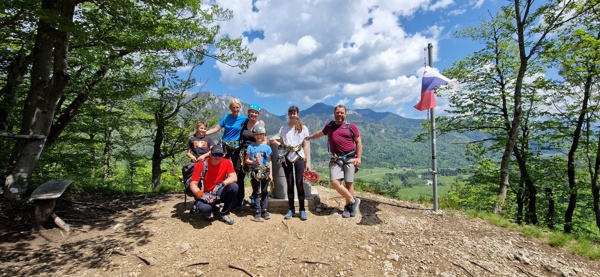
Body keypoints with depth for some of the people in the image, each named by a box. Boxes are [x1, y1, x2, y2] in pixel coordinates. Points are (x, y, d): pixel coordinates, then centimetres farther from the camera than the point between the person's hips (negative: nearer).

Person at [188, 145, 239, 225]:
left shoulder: (226, 162, -7)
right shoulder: (201, 165, -13)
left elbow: (234, 177, -16)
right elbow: (193, 184, -12)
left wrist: (222, 184, -33)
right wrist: (201, 195, -29)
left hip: (220, 193, 2)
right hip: (206, 195, -2)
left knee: (234, 187, -28)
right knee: (203, 208, -35)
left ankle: (225, 213, -3)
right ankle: (214, 209, 8)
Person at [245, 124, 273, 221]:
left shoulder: (267, 147, 4)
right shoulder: (251, 147, 1)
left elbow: (269, 161, 6)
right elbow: (246, 160, 2)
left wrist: (270, 173, 3)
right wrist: (254, 162, -17)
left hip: (265, 172, 1)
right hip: (255, 172, -1)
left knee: (265, 192, 7)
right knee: (256, 192, 7)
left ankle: (264, 210, 17)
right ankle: (258, 211, 15)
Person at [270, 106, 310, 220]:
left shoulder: (303, 128, 3)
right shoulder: (283, 128, 9)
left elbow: (305, 146, 1)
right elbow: (281, 144, 13)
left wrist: (307, 162, -3)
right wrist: (275, 142, -9)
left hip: (299, 157, -2)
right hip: (287, 158, 2)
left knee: (299, 183, -4)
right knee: (289, 184, 6)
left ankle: (302, 210, 7)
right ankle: (291, 209, 17)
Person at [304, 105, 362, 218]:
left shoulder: (351, 126, 4)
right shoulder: (329, 126, 14)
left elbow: (358, 142, 5)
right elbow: (320, 133, 32)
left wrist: (359, 157, -5)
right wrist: (308, 137, 41)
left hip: (350, 158, -2)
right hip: (336, 159, 3)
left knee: (349, 183, 0)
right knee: (335, 182, -10)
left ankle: (348, 206, 17)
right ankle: (353, 201, 6)